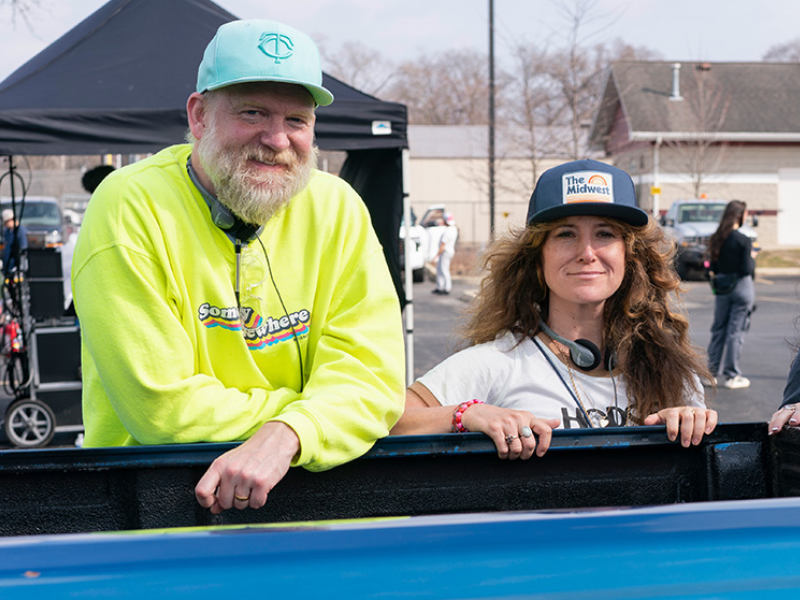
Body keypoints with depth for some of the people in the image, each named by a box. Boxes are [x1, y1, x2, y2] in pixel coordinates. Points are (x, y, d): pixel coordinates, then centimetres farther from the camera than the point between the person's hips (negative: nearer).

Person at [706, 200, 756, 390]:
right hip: (741, 287, -5)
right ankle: (731, 376, 7)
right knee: (736, 331, 1)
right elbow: (747, 269, -15)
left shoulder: (716, 239, 2)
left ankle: (711, 372, 19)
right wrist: (752, 258, 2)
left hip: (722, 288, 5)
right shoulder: (743, 240, -15)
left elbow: (711, 268, 4)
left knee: (718, 329, 14)